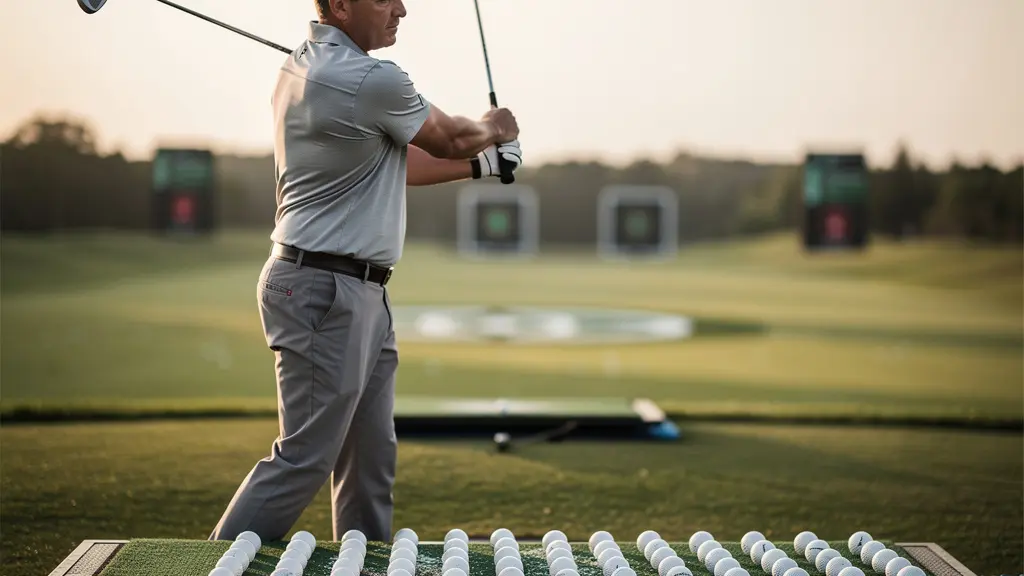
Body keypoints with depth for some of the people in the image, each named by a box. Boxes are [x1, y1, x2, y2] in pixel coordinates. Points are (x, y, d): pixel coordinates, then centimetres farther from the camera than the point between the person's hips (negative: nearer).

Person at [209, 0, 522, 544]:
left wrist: (483, 162, 22)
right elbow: (450, 139, 1)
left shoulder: (302, 67, 12)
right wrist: (491, 128, 23)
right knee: (304, 458, -6)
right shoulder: (370, 80, -18)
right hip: (325, 292, -10)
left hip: (361, 294, 10)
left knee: (371, 459, 12)